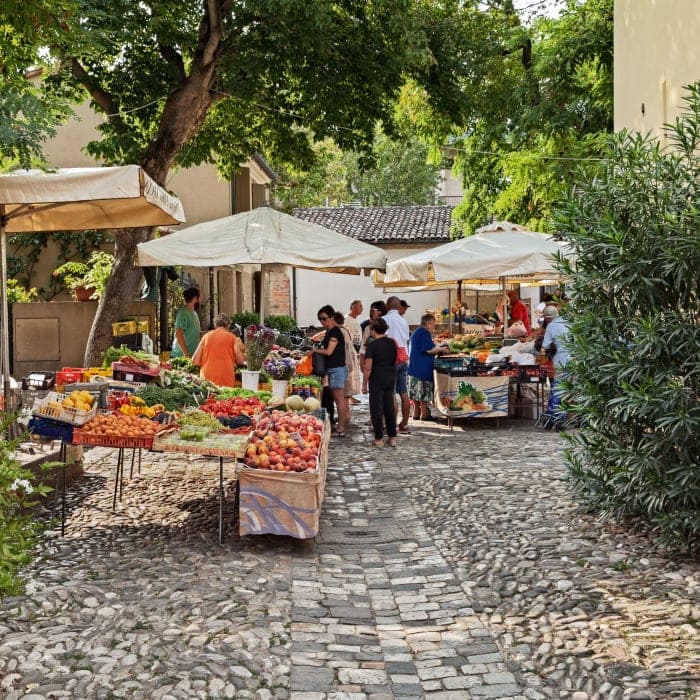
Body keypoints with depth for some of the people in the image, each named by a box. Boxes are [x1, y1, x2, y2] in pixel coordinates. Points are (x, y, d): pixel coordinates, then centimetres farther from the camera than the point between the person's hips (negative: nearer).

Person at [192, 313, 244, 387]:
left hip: (207, 378, 2)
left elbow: (195, 361, 6)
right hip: (226, 379, -2)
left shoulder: (206, 336, 9)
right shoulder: (232, 337, 5)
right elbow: (240, 360, 0)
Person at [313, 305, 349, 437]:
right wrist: (318, 350, 5)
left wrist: (315, 350, -7)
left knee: (339, 399, -7)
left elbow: (328, 351, -19)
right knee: (338, 399, 12)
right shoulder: (329, 332, 16)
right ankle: (341, 425, 17)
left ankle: (341, 429, -5)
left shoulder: (335, 332, -14)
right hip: (333, 369, 10)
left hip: (337, 369, -10)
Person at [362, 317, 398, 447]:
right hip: (391, 378, 5)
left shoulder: (372, 345, -14)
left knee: (377, 408, 3)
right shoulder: (392, 343, 3)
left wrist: (364, 384, -6)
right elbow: (395, 361, 11)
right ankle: (392, 438, 15)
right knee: (390, 407, 12)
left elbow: (368, 368, -14)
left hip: (377, 379, -5)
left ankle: (379, 439, 5)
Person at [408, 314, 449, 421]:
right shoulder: (425, 333, -12)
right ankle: (424, 414, -4)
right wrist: (441, 349, -7)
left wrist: (438, 350, 21)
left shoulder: (416, 332, 19)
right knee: (424, 392, -6)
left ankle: (416, 413, 14)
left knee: (416, 391, 11)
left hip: (414, 367, 10)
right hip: (423, 367, -10)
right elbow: (428, 350, -20)